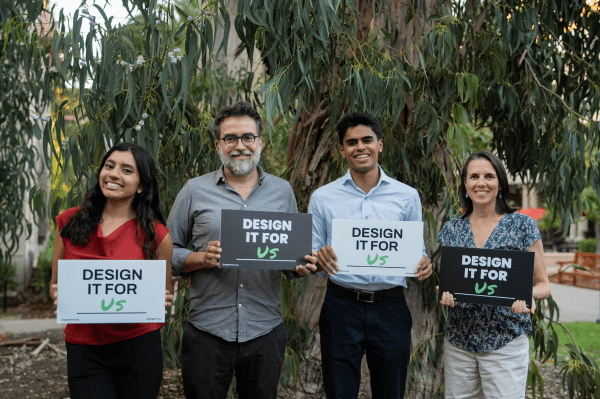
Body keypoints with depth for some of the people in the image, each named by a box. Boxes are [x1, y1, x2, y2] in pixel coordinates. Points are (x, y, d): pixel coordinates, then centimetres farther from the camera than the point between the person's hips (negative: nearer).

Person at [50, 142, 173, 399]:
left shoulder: (156, 235, -3)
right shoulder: (69, 223, 3)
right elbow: (55, 285, 12)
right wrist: (61, 294, -10)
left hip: (139, 346, -1)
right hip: (83, 351, 1)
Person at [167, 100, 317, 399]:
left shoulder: (282, 191, 8)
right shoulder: (195, 191, 2)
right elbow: (167, 252, 4)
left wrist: (303, 267, -8)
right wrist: (202, 258, -15)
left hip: (265, 331, 2)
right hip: (207, 332, -1)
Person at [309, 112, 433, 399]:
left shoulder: (407, 197, 6)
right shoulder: (323, 198, 5)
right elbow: (311, 262, 7)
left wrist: (423, 265, -12)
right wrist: (319, 259, -17)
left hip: (391, 309, 1)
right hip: (341, 307, 0)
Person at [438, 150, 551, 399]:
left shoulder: (522, 225, 0)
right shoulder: (452, 229, 8)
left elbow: (543, 284, 3)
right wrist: (445, 293, -8)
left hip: (506, 342, -3)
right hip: (458, 342, 3)